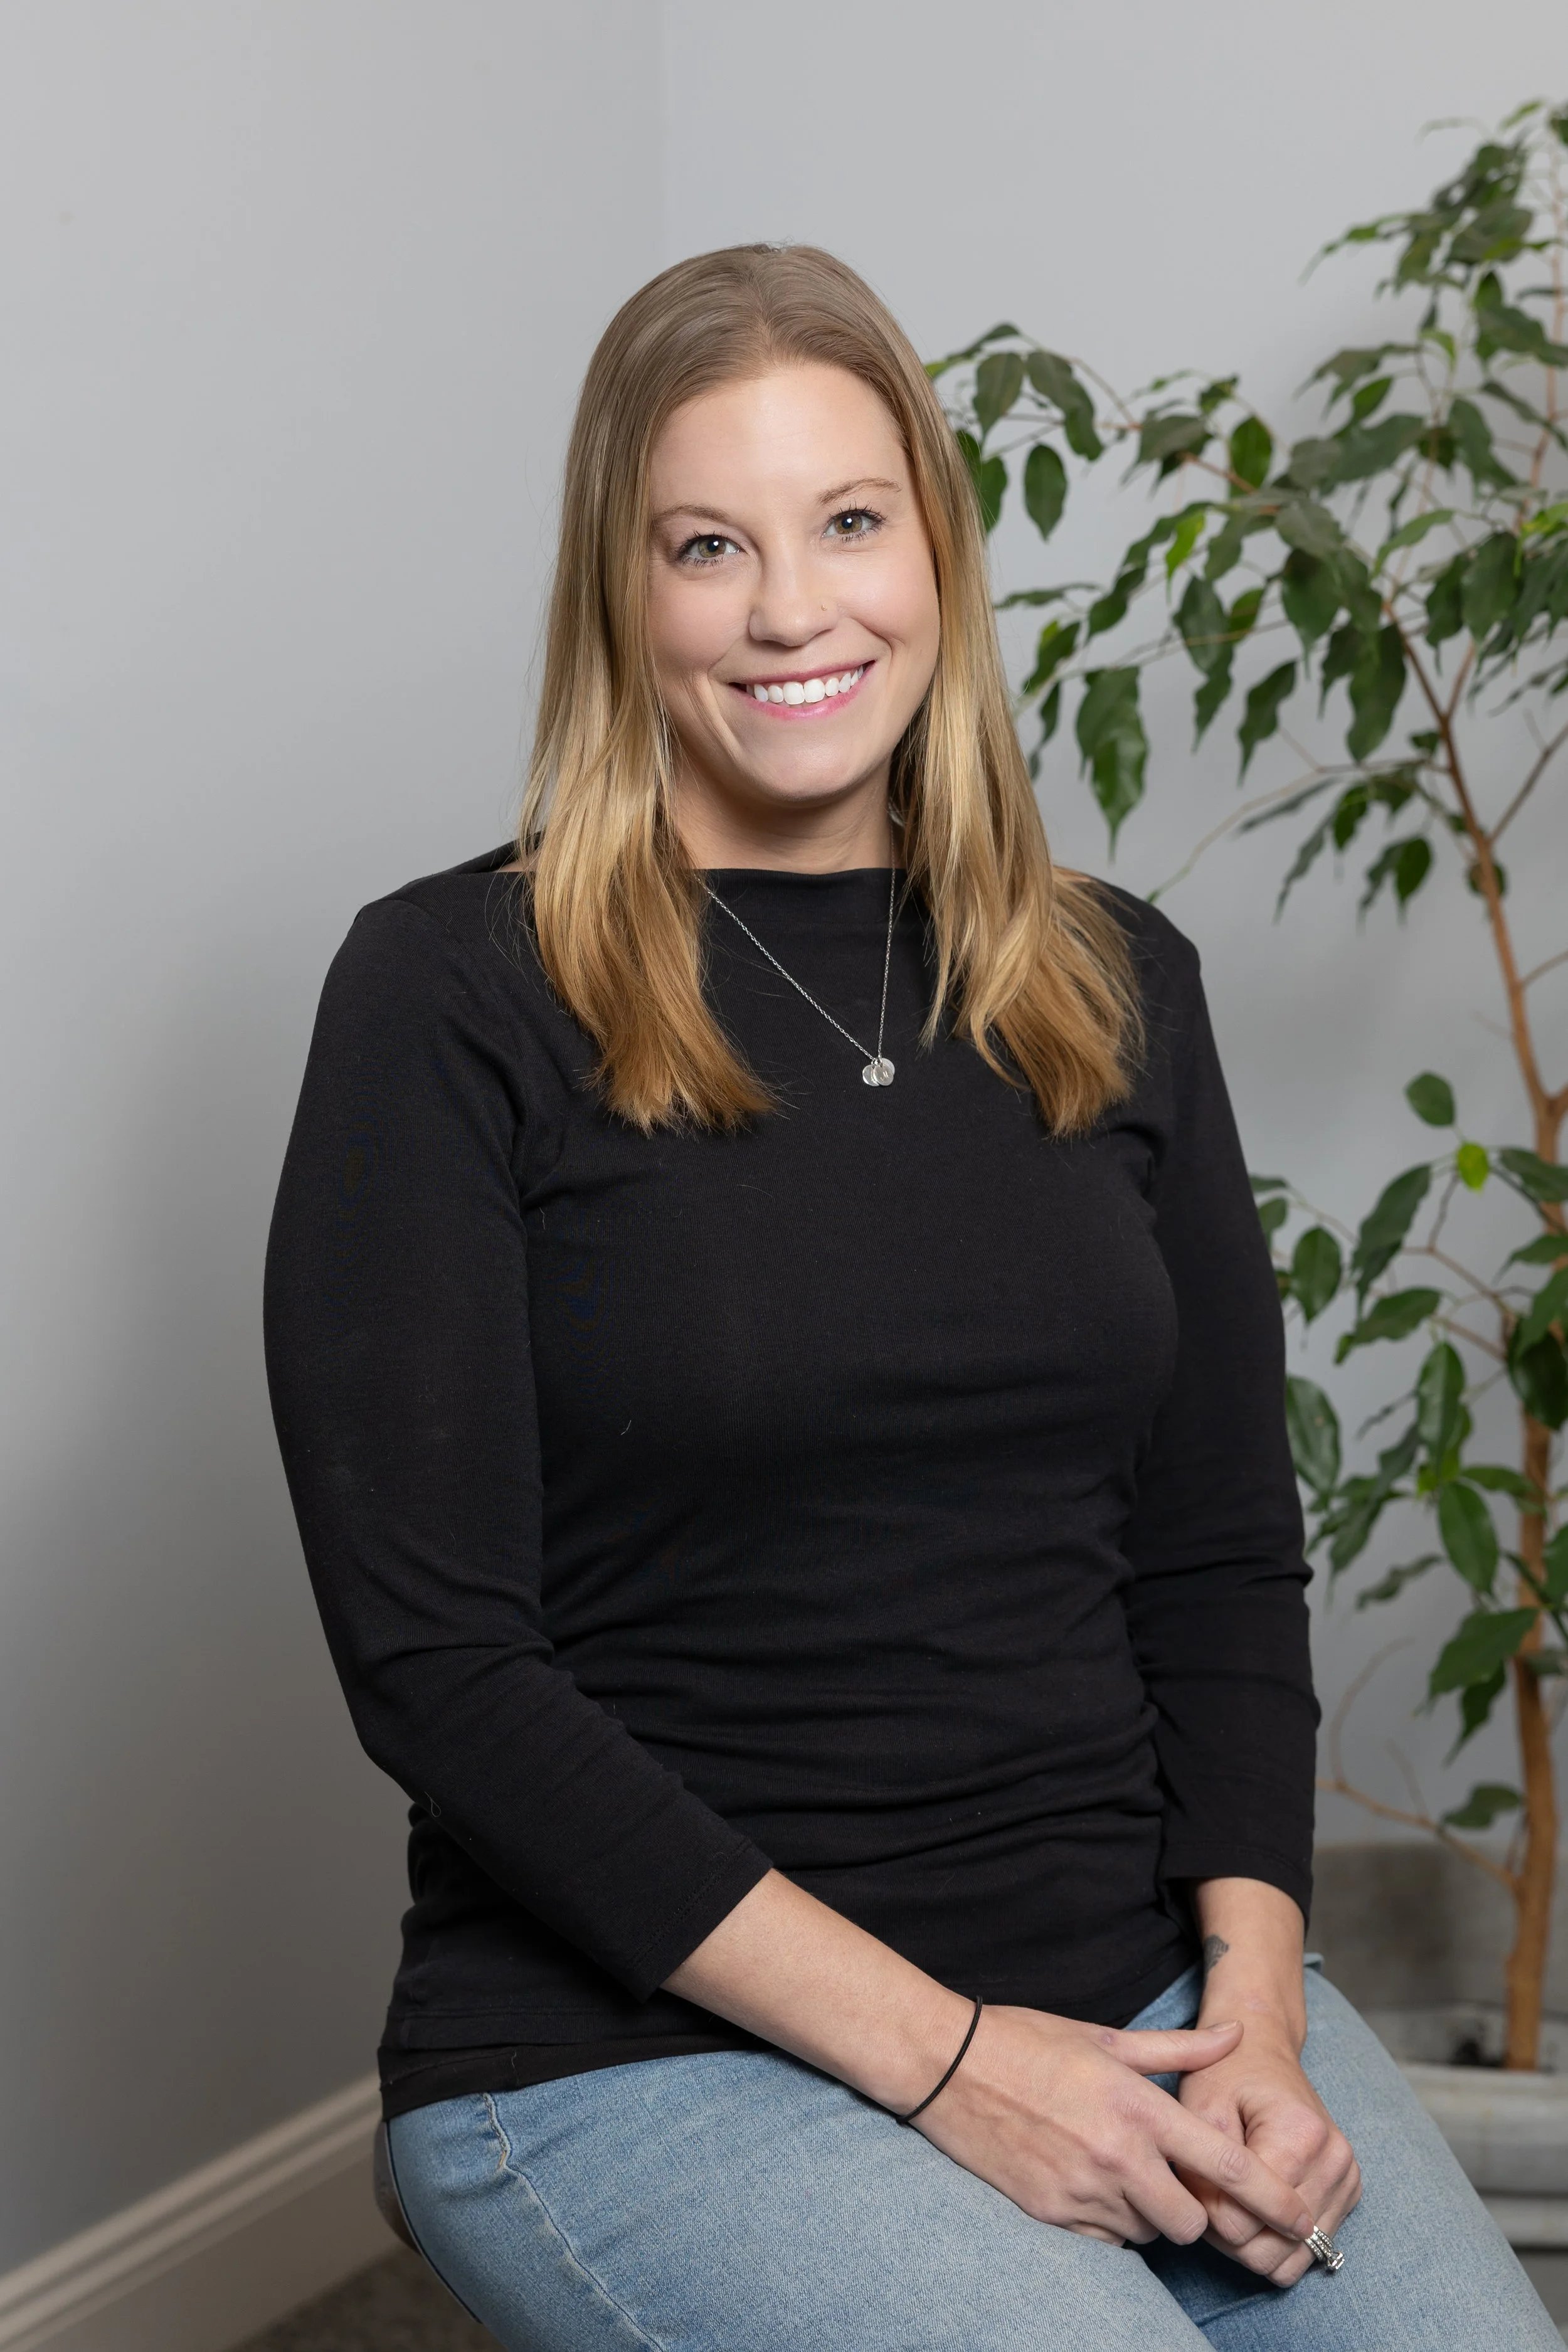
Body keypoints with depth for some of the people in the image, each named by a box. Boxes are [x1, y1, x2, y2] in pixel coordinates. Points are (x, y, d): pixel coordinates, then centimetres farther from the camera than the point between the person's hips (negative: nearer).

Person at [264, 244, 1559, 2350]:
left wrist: (1252, 1999, -7)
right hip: (642, 2043, -4)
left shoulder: (1116, 986, 8)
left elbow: (1226, 1554, 9)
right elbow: (438, 1657, -10)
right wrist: (932, 2054, -13)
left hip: (1138, 1983, 4)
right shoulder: (456, 997, -6)